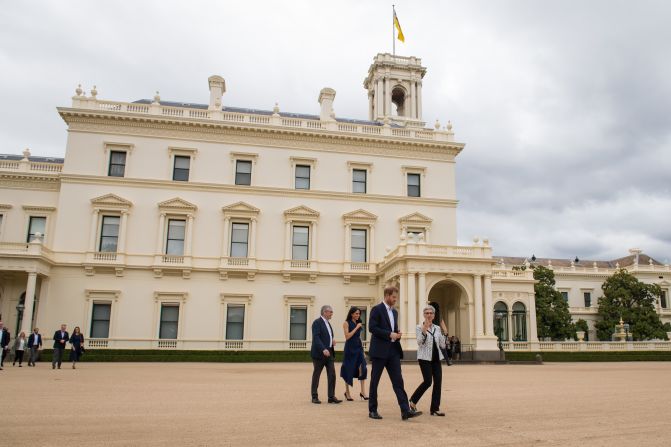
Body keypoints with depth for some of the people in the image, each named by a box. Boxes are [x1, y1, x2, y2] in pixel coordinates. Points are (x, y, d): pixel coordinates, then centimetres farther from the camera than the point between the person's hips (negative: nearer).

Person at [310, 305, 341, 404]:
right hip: (319, 353, -8)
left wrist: (332, 341, 4)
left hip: (329, 352, 8)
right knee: (316, 375, 4)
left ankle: (331, 397, 5)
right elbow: (316, 338, -19)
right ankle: (314, 397, 13)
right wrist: (323, 349, -28)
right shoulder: (317, 322, -10)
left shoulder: (327, 323, 18)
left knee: (332, 375, 0)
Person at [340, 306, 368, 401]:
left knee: (362, 368, -9)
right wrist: (356, 327, -15)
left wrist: (362, 349, 16)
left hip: (359, 348, 5)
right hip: (350, 348, -5)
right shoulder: (346, 323, -5)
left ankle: (363, 392, -8)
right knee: (349, 370, 4)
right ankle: (347, 392, 18)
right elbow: (347, 336, -14)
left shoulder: (358, 323, 12)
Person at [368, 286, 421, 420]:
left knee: (398, 381, -1)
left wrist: (397, 334, 3)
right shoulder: (376, 309, -7)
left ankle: (405, 411, -5)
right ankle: (372, 410, 13)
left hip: (393, 351, 7)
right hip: (379, 351, -7)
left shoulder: (394, 312, 17)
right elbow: (372, 328, -16)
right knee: (375, 381, 3)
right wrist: (390, 334, -18)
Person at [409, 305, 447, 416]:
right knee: (428, 381, -12)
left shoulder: (437, 328, 11)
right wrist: (424, 330, -25)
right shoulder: (419, 327, -2)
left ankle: (435, 409, 5)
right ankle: (413, 400, 11)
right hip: (425, 358, -5)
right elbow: (420, 342, -14)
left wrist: (444, 332, -2)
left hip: (436, 358, 5)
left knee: (438, 382, -3)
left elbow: (442, 345, 8)